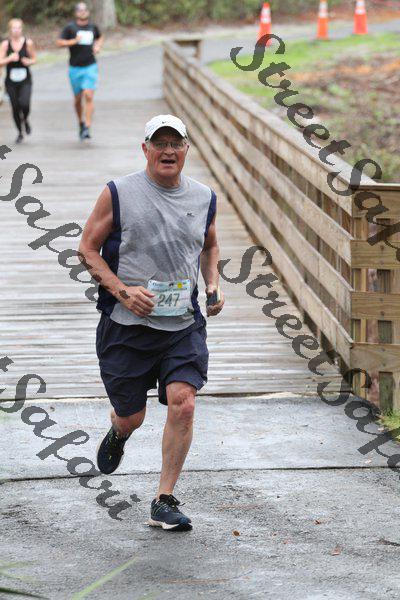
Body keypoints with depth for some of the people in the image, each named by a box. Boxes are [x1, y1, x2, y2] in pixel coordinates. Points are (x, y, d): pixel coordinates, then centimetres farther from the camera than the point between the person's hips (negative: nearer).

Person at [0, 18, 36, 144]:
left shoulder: (28, 43, -5)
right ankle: (20, 133, 24)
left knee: (25, 104, -19)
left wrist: (29, 62, -14)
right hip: (11, 81, 1)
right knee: (15, 107, 3)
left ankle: (25, 120, 17)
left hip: (25, 81, -1)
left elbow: (34, 59, 7)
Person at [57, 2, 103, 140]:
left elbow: (100, 38, 27)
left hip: (90, 67, 0)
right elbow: (59, 43, -7)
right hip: (75, 68, 0)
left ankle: (87, 128, -19)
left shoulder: (93, 27, 7)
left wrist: (98, 46, 7)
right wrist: (74, 41, -20)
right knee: (78, 98, 10)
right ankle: (81, 123, 33)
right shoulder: (70, 27, -2)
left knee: (88, 96, -14)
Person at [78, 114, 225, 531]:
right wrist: (123, 291, -13)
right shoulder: (118, 194, -3)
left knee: (182, 403, -16)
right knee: (131, 416, 6)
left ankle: (164, 501, -4)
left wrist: (213, 286, 8)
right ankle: (117, 434, 46)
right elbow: (88, 249, 0)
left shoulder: (204, 199, 8)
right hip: (126, 325, -2)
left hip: (184, 325, 2)